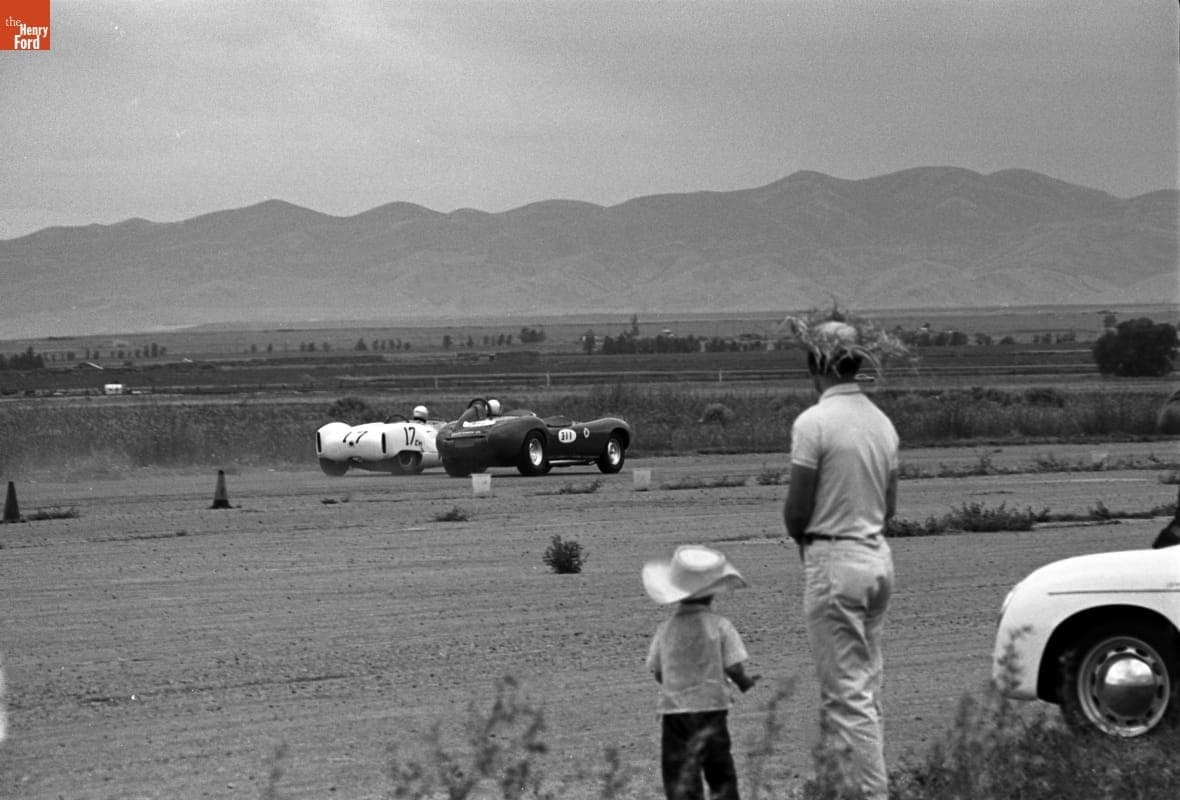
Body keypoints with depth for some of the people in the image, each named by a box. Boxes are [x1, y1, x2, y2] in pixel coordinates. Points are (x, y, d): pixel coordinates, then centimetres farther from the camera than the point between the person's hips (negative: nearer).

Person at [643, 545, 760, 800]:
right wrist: (745, 683, 14)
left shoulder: (666, 628, 0)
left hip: (673, 709, 1)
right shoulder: (720, 626, -6)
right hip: (711, 707, -1)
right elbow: (733, 668, -8)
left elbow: (657, 672, 4)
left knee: (677, 775, 1)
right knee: (721, 774, 11)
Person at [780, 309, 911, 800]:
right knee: (865, 686, 15)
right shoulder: (880, 421, 8)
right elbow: (889, 506, 13)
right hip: (879, 557, 8)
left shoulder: (815, 422, -14)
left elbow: (796, 510, -12)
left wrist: (803, 539, 8)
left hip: (834, 561, -8)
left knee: (848, 693, -5)